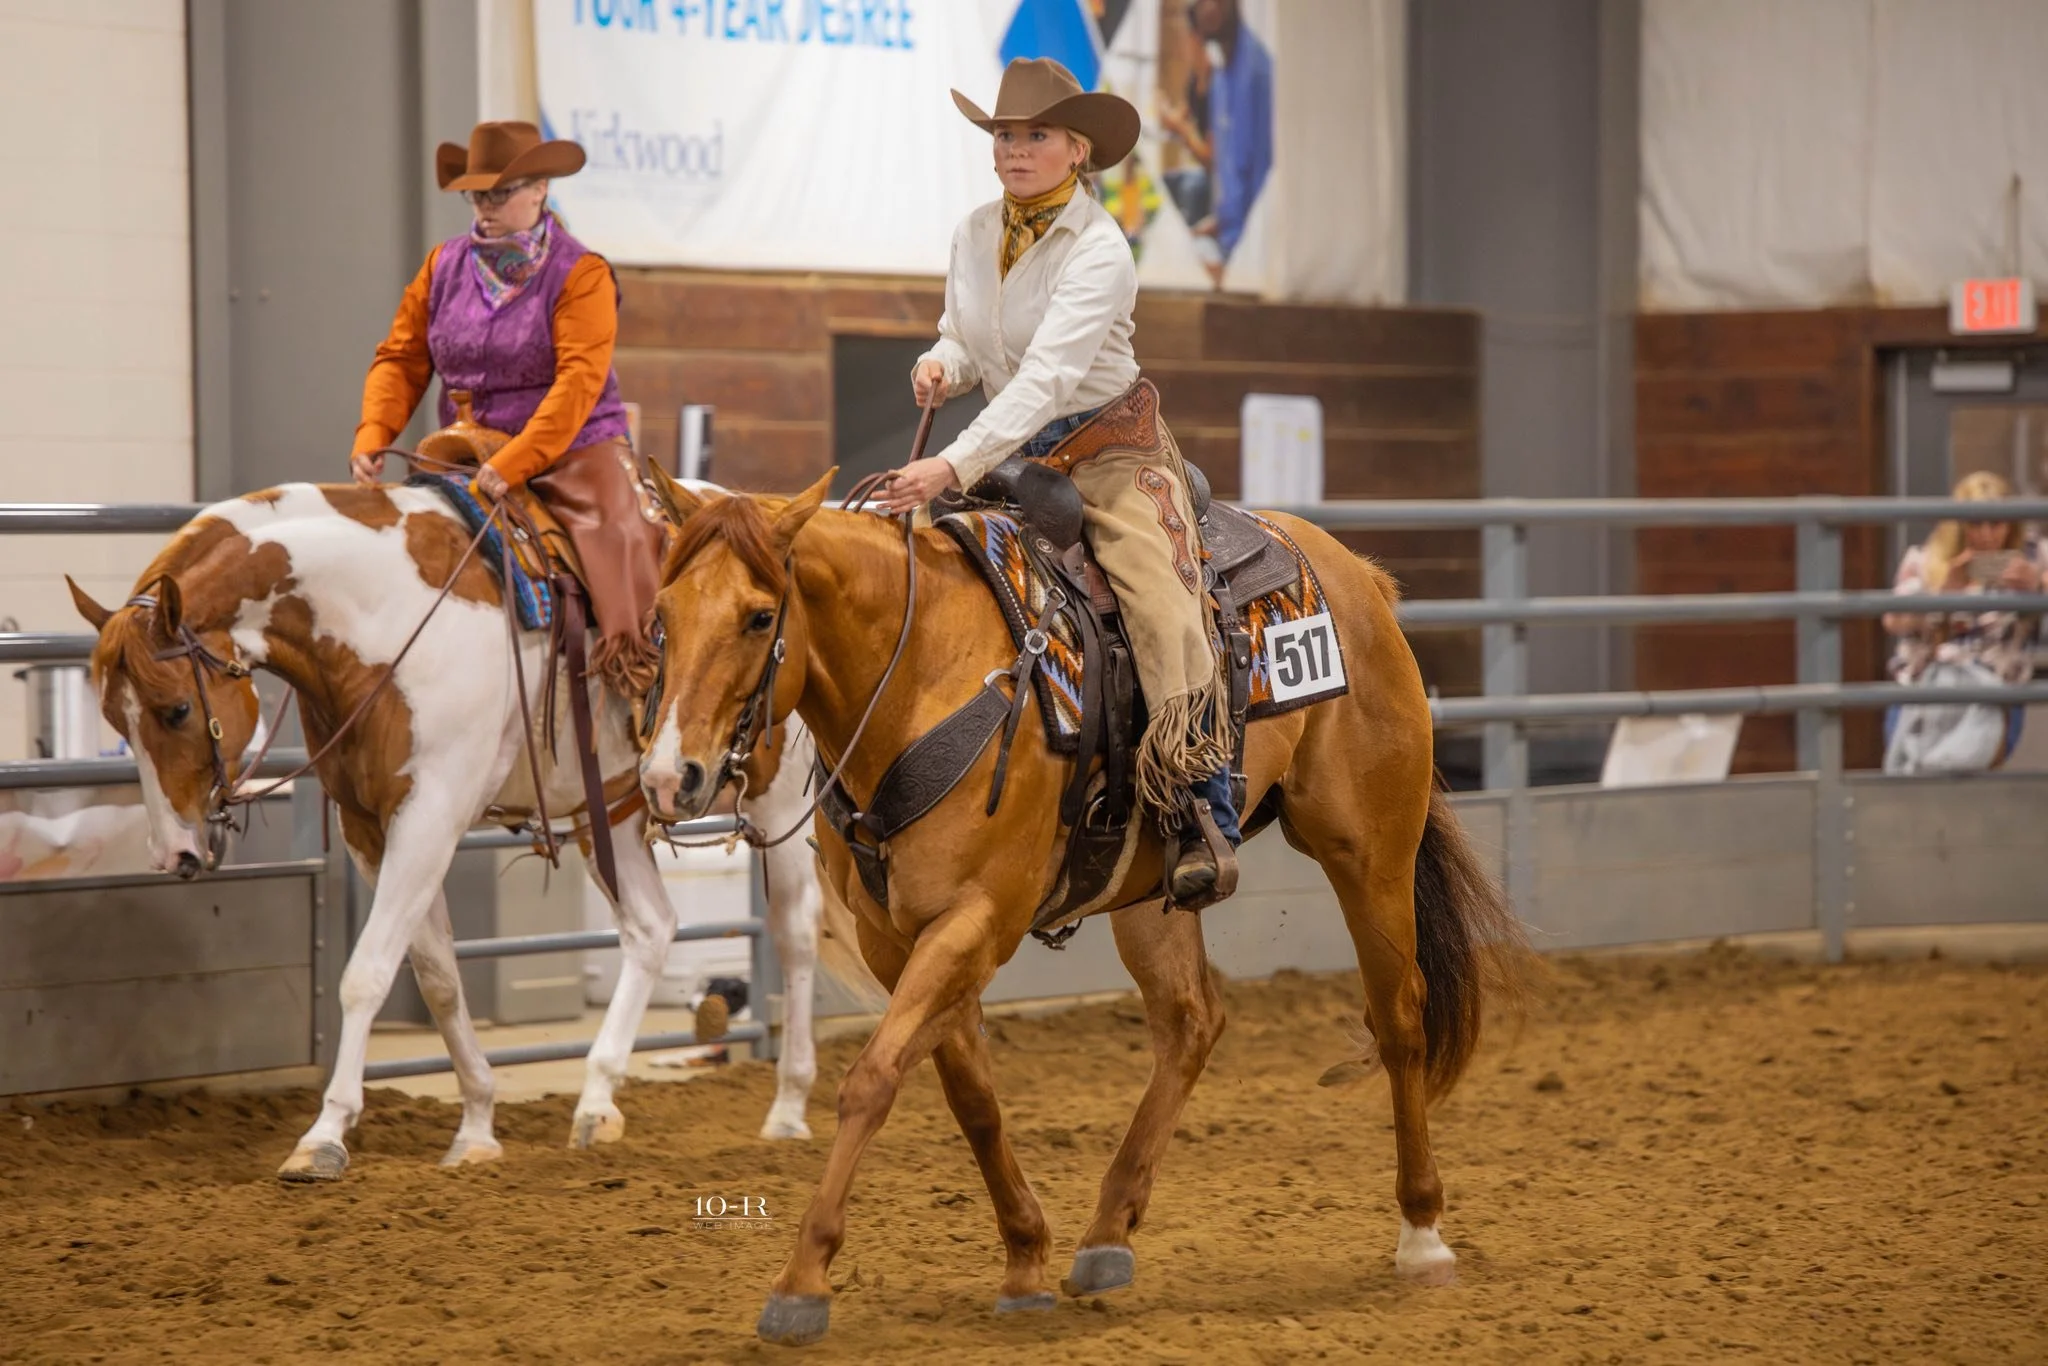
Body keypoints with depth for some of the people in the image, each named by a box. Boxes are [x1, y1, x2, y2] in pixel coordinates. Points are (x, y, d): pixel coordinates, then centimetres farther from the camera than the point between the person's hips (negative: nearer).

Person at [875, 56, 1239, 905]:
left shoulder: (1100, 249, -19)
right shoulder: (975, 236, 2)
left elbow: (1047, 376, -29)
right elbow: (965, 340, 17)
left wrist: (954, 467, -39)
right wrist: (940, 366, -10)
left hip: (1111, 451, -7)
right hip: (1015, 456, 7)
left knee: (1162, 609, -26)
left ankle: (1204, 825, -31)